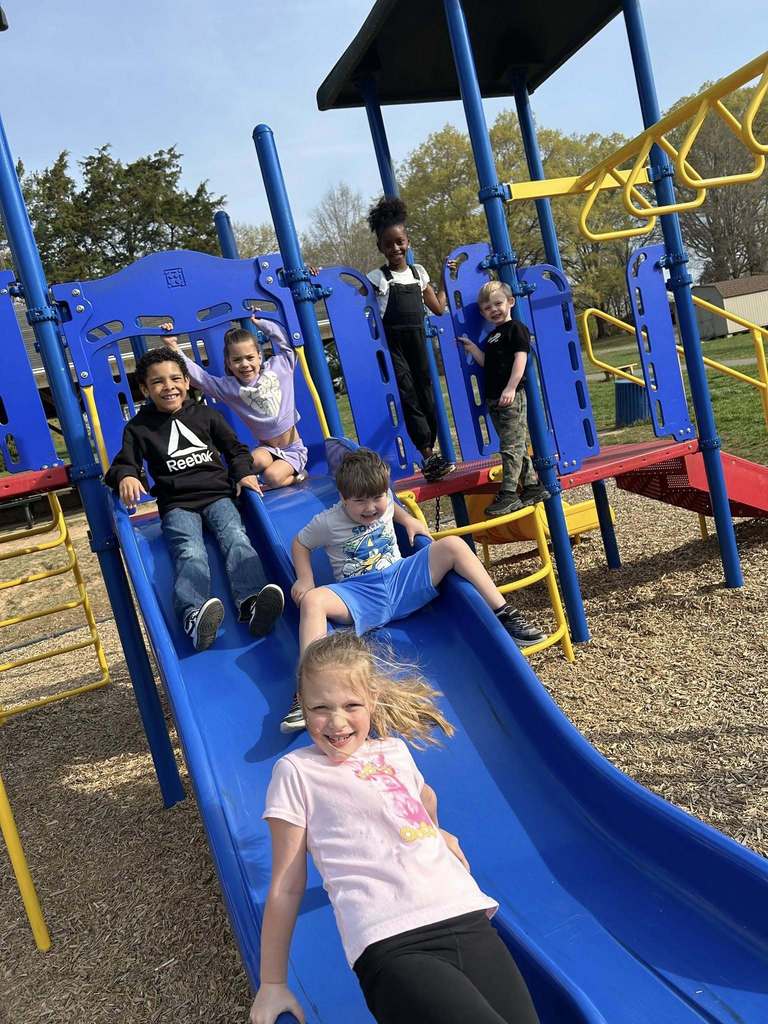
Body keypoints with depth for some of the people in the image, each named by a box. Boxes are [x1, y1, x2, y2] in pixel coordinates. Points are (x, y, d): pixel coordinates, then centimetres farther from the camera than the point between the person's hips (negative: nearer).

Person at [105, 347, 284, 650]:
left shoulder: (205, 414, 15)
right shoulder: (138, 427, 11)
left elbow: (236, 449, 21)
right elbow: (123, 464, 8)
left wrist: (244, 473, 0)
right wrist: (125, 478, -17)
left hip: (217, 494, 2)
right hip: (177, 505, -2)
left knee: (236, 538, -29)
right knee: (190, 553, -31)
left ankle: (252, 603, -51)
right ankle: (194, 615, -56)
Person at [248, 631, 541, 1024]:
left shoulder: (394, 750, 17)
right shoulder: (297, 770, 5)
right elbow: (286, 886, 6)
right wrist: (273, 984, 9)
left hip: (468, 918, 5)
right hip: (392, 947, -5)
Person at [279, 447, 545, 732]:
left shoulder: (385, 503, 6)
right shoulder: (327, 523, -5)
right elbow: (300, 543, 10)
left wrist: (407, 519, 13)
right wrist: (305, 580, -4)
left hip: (400, 580, 3)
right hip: (358, 594, -3)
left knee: (452, 545, -18)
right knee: (312, 600, -35)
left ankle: (503, 613, -19)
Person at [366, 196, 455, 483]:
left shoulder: (419, 273, 12)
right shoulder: (377, 278, -1)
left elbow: (438, 308, 17)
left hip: (418, 343, 4)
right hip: (393, 345, -4)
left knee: (427, 397, 4)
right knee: (409, 397, -10)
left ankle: (429, 456, 11)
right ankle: (428, 456, -11)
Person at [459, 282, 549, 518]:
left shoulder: (516, 329, -4)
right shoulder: (492, 336, 22)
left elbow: (520, 359, -14)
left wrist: (510, 388, -22)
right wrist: (472, 348, 9)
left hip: (512, 396, -9)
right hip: (494, 398, 9)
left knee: (511, 446, -8)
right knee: (517, 445, 13)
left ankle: (509, 495, -6)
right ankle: (533, 486, 21)